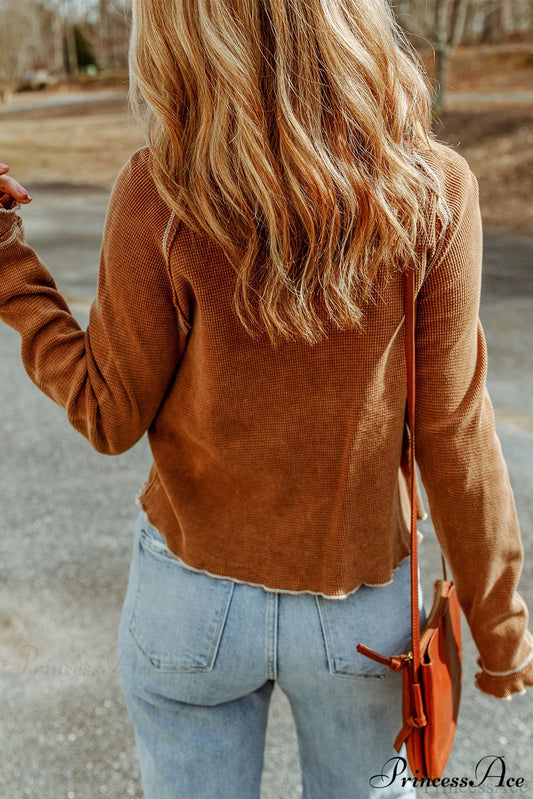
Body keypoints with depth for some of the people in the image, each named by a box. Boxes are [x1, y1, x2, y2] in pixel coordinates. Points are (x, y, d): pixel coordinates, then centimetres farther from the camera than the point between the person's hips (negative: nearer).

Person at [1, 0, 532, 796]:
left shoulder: (158, 196, -20)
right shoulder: (433, 192, -17)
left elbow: (110, 417, -10)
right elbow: (451, 434, -13)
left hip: (194, 596, 0)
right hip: (360, 603, 1)